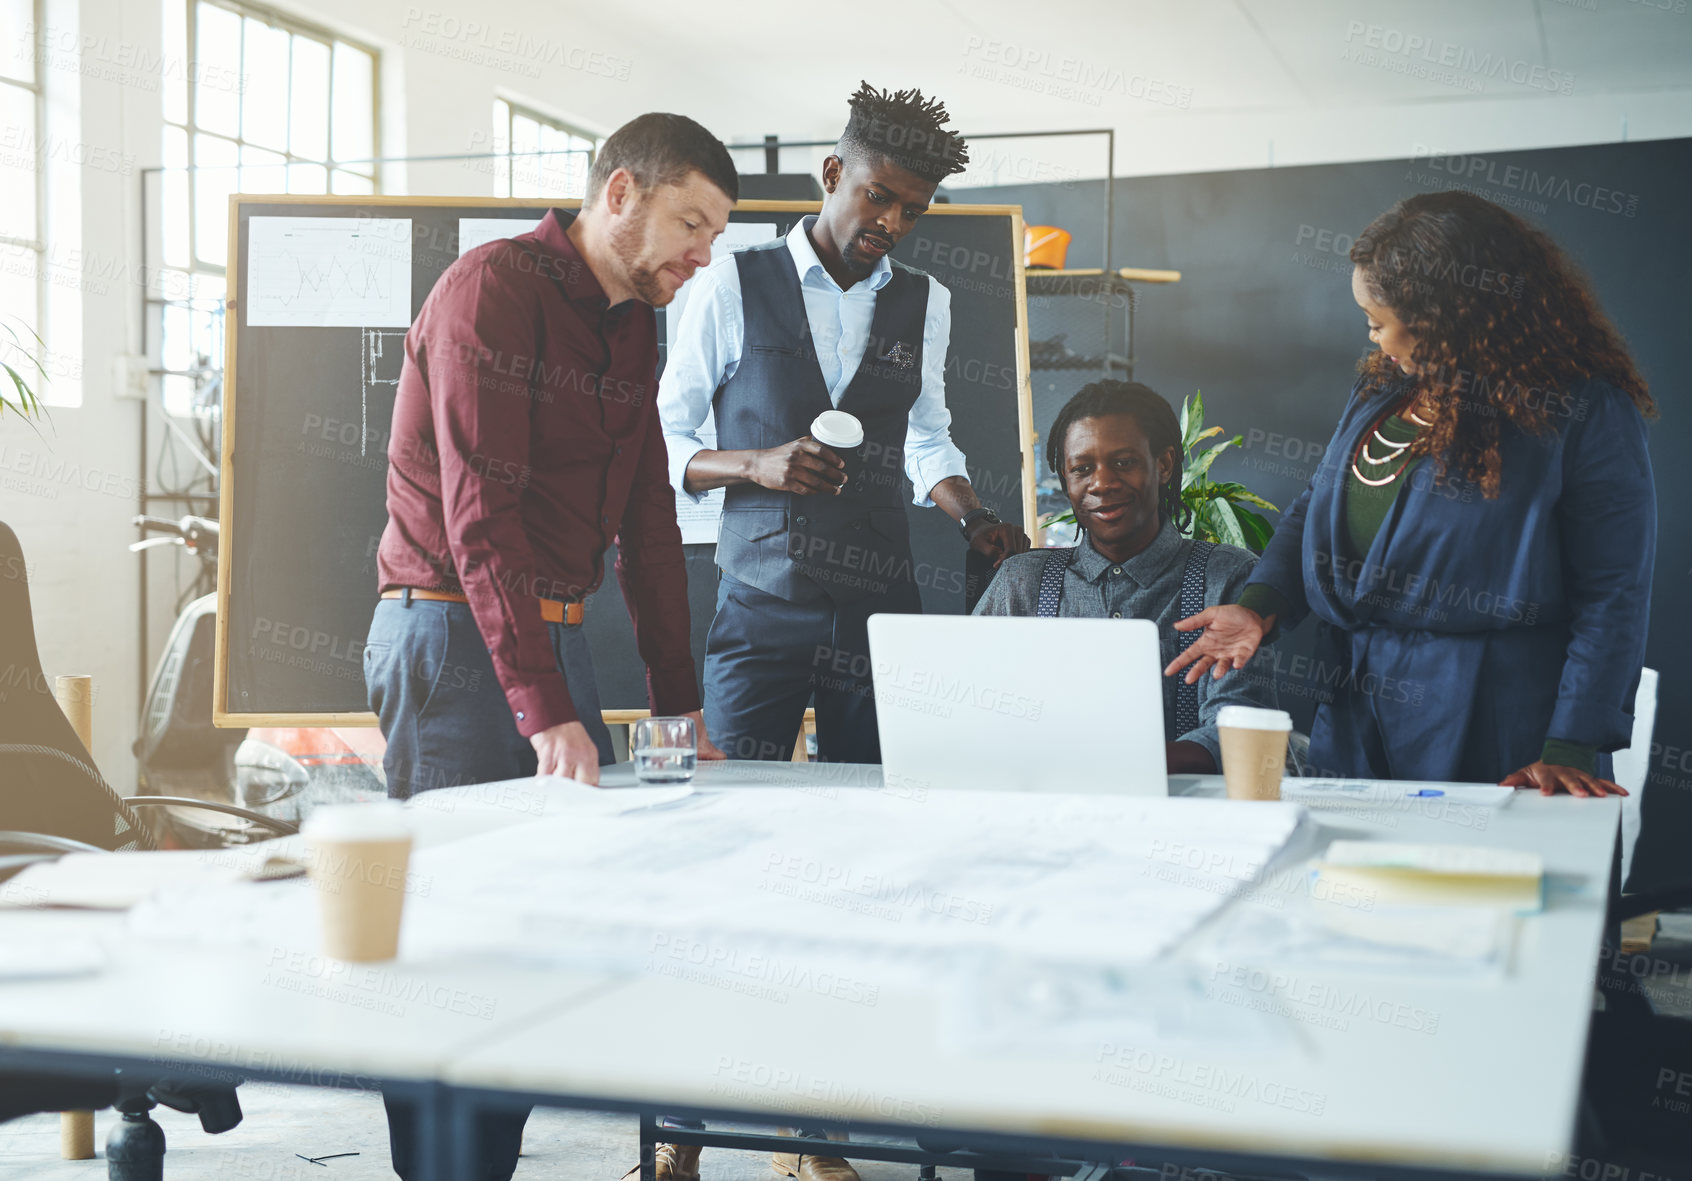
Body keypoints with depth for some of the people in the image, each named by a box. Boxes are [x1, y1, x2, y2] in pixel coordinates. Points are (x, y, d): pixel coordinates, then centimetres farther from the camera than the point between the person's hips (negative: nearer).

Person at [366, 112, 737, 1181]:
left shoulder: (635, 323, 14)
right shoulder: (495, 289, -13)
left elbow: (647, 515, 16)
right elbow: (481, 516, -22)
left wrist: (680, 699, 10)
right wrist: (550, 712, -27)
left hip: (556, 630, 8)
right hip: (455, 635, -8)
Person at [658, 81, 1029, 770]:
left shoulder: (926, 304, 11)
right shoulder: (731, 288, 0)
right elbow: (661, 444, 2)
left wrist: (974, 520, 4)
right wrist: (757, 464, -15)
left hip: (879, 604, 3)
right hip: (761, 602, -2)